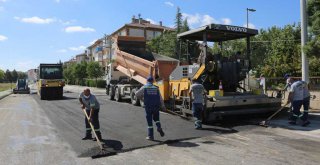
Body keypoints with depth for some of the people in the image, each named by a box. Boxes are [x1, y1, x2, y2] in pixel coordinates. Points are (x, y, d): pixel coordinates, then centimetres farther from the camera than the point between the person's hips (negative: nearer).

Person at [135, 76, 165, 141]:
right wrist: (163, 106, 16)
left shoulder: (144, 87, 2)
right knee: (156, 118, 25)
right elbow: (160, 99, 6)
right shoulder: (156, 88, 6)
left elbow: (137, 94, 6)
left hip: (148, 107, -1)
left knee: (149, 122, 9)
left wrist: (141, 98, 26)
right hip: (156, 107, 2)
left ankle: (150, 136, 11)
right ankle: (159, 127, 1)